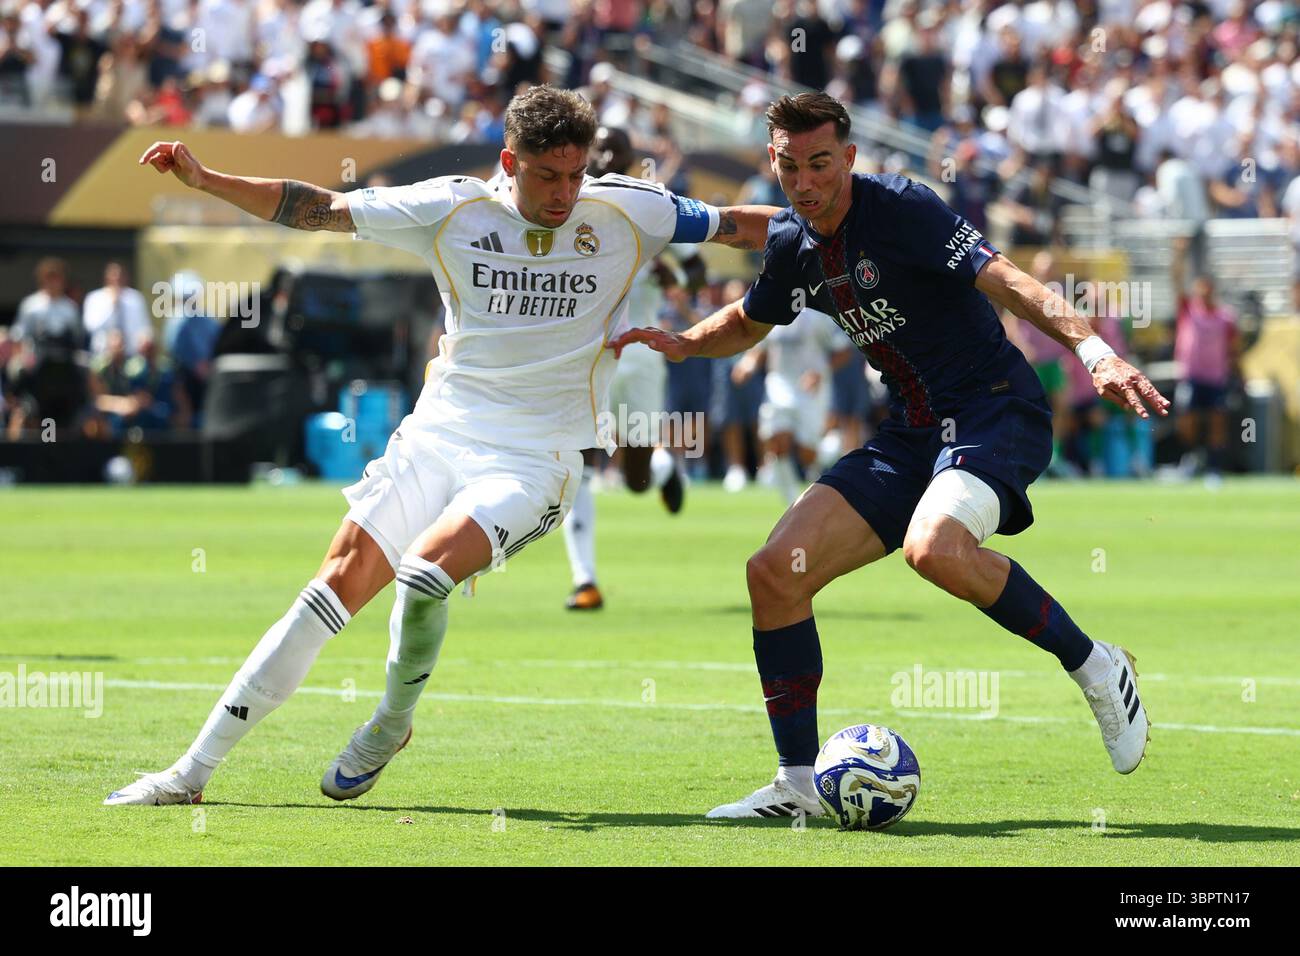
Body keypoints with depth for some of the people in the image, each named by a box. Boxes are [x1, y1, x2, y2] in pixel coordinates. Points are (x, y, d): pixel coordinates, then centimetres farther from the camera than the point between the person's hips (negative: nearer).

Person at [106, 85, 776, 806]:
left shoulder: (624, 213, -4)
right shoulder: (453, 209, -2)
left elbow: (741, 226, 7)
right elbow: (317, 209, 1)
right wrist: (205, 180, -6)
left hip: (532, 462, -2)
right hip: (435, 438, 2)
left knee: (424, 573, -27)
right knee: (339, 584, -7)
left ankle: (392, 721, 3)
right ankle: (195, 769, -2)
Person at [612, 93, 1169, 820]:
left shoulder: (900, 208, -14)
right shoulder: (793, 245, 8)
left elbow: (1004, 280, -25)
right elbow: (748, 323, 30)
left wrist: (1094, 349, -38)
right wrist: (684, 344, 9)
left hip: (996, 410, -8)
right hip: (912, 432, 8)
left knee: (934, 547, -36)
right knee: (776, 572, -4)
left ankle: (1095, 667, -15)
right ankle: (799, 784, 6)